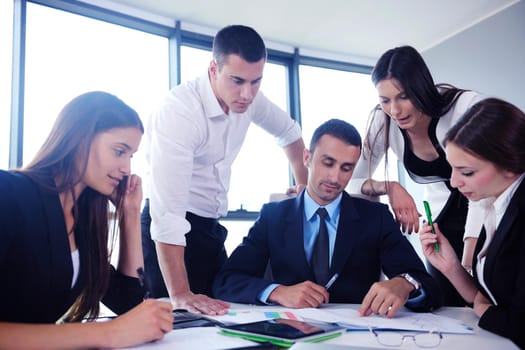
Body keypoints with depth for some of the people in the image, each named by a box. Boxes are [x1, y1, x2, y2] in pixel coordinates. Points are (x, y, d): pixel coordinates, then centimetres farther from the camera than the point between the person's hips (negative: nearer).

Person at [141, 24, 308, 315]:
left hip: (212, 227, 7)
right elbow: (168, 212, -32)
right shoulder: (179, 111, -27)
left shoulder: (249, 99, -5)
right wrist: (180, 295, -35)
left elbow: (289, 132, 17)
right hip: (172, 232, -7)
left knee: (220, 318, 12)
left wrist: (304, 186, 18)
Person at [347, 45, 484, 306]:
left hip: (486, 215, -3)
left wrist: (467, 268, -36)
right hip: (442, 218, 3)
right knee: (445, 307, 0)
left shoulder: (465, 106, -26)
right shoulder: (383, 121, -15)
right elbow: (352, 182, -9)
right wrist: (389, 187, -31)